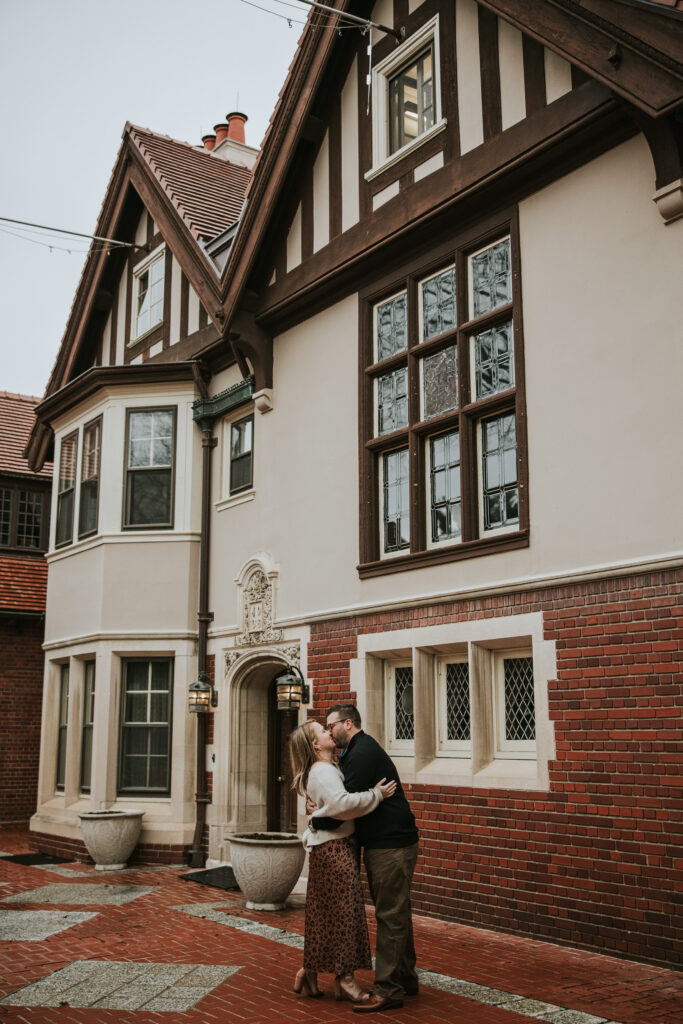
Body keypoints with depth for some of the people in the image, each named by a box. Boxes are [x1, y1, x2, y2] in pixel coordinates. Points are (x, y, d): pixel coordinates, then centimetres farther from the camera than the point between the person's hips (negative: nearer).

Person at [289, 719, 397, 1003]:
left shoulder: (328, 769, 17)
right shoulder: (323, 771, -17)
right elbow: (341, 803, -31)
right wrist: (375, 795, -24)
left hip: (329, 848, 10)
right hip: (334, 848, -10)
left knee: (323, 912, 14)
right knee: (342, 911, -4)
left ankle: (309, 973, 21)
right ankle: (344, 979, 3)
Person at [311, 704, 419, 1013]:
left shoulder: (362, 753, -16)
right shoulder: (362, 749, 18)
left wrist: (318, 819, -8)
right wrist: (321, 812, 2)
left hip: (390, 846, -11)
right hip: (385, 845, 11)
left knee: (390, 917, -7)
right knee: (396, 914, 16)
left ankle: (388, 991, -3)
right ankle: (405, 979, 25)